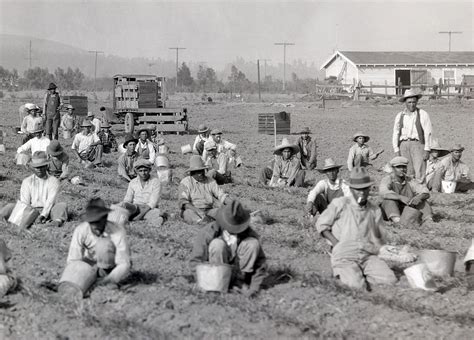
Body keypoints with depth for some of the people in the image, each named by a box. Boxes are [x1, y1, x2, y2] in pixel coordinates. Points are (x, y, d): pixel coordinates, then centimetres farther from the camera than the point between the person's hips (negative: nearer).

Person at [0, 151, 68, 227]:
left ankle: (58, 220, -58)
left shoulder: (53, 181, 4)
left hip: (47, 211, -2)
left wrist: (42, 216, -24)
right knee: (10, 206, -17)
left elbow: (50, 201, -9)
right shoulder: (27, 182, 10)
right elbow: (24, 202, 0)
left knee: (62, 205, -32)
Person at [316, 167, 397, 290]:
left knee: (390, 280, -22)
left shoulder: (375, 210, 14)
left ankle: (361, 274, 0)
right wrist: (338, 245, -4)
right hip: (344, 256, -4)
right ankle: (344, 274, -1)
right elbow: (321, 225, 8)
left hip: (368, 255, 4)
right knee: (357, 285, -33)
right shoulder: (340, 204, 1)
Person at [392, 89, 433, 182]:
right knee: (408, 175, 1)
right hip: (403, 145, 3)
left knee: (420, 174, -12)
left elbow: (427, 133, -1)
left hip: (418, 144, -3)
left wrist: (427, 150, -8)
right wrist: (396, 151, 5)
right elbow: (395, 134, 14)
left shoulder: (423, 114, 3)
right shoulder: (400, 116, 13)